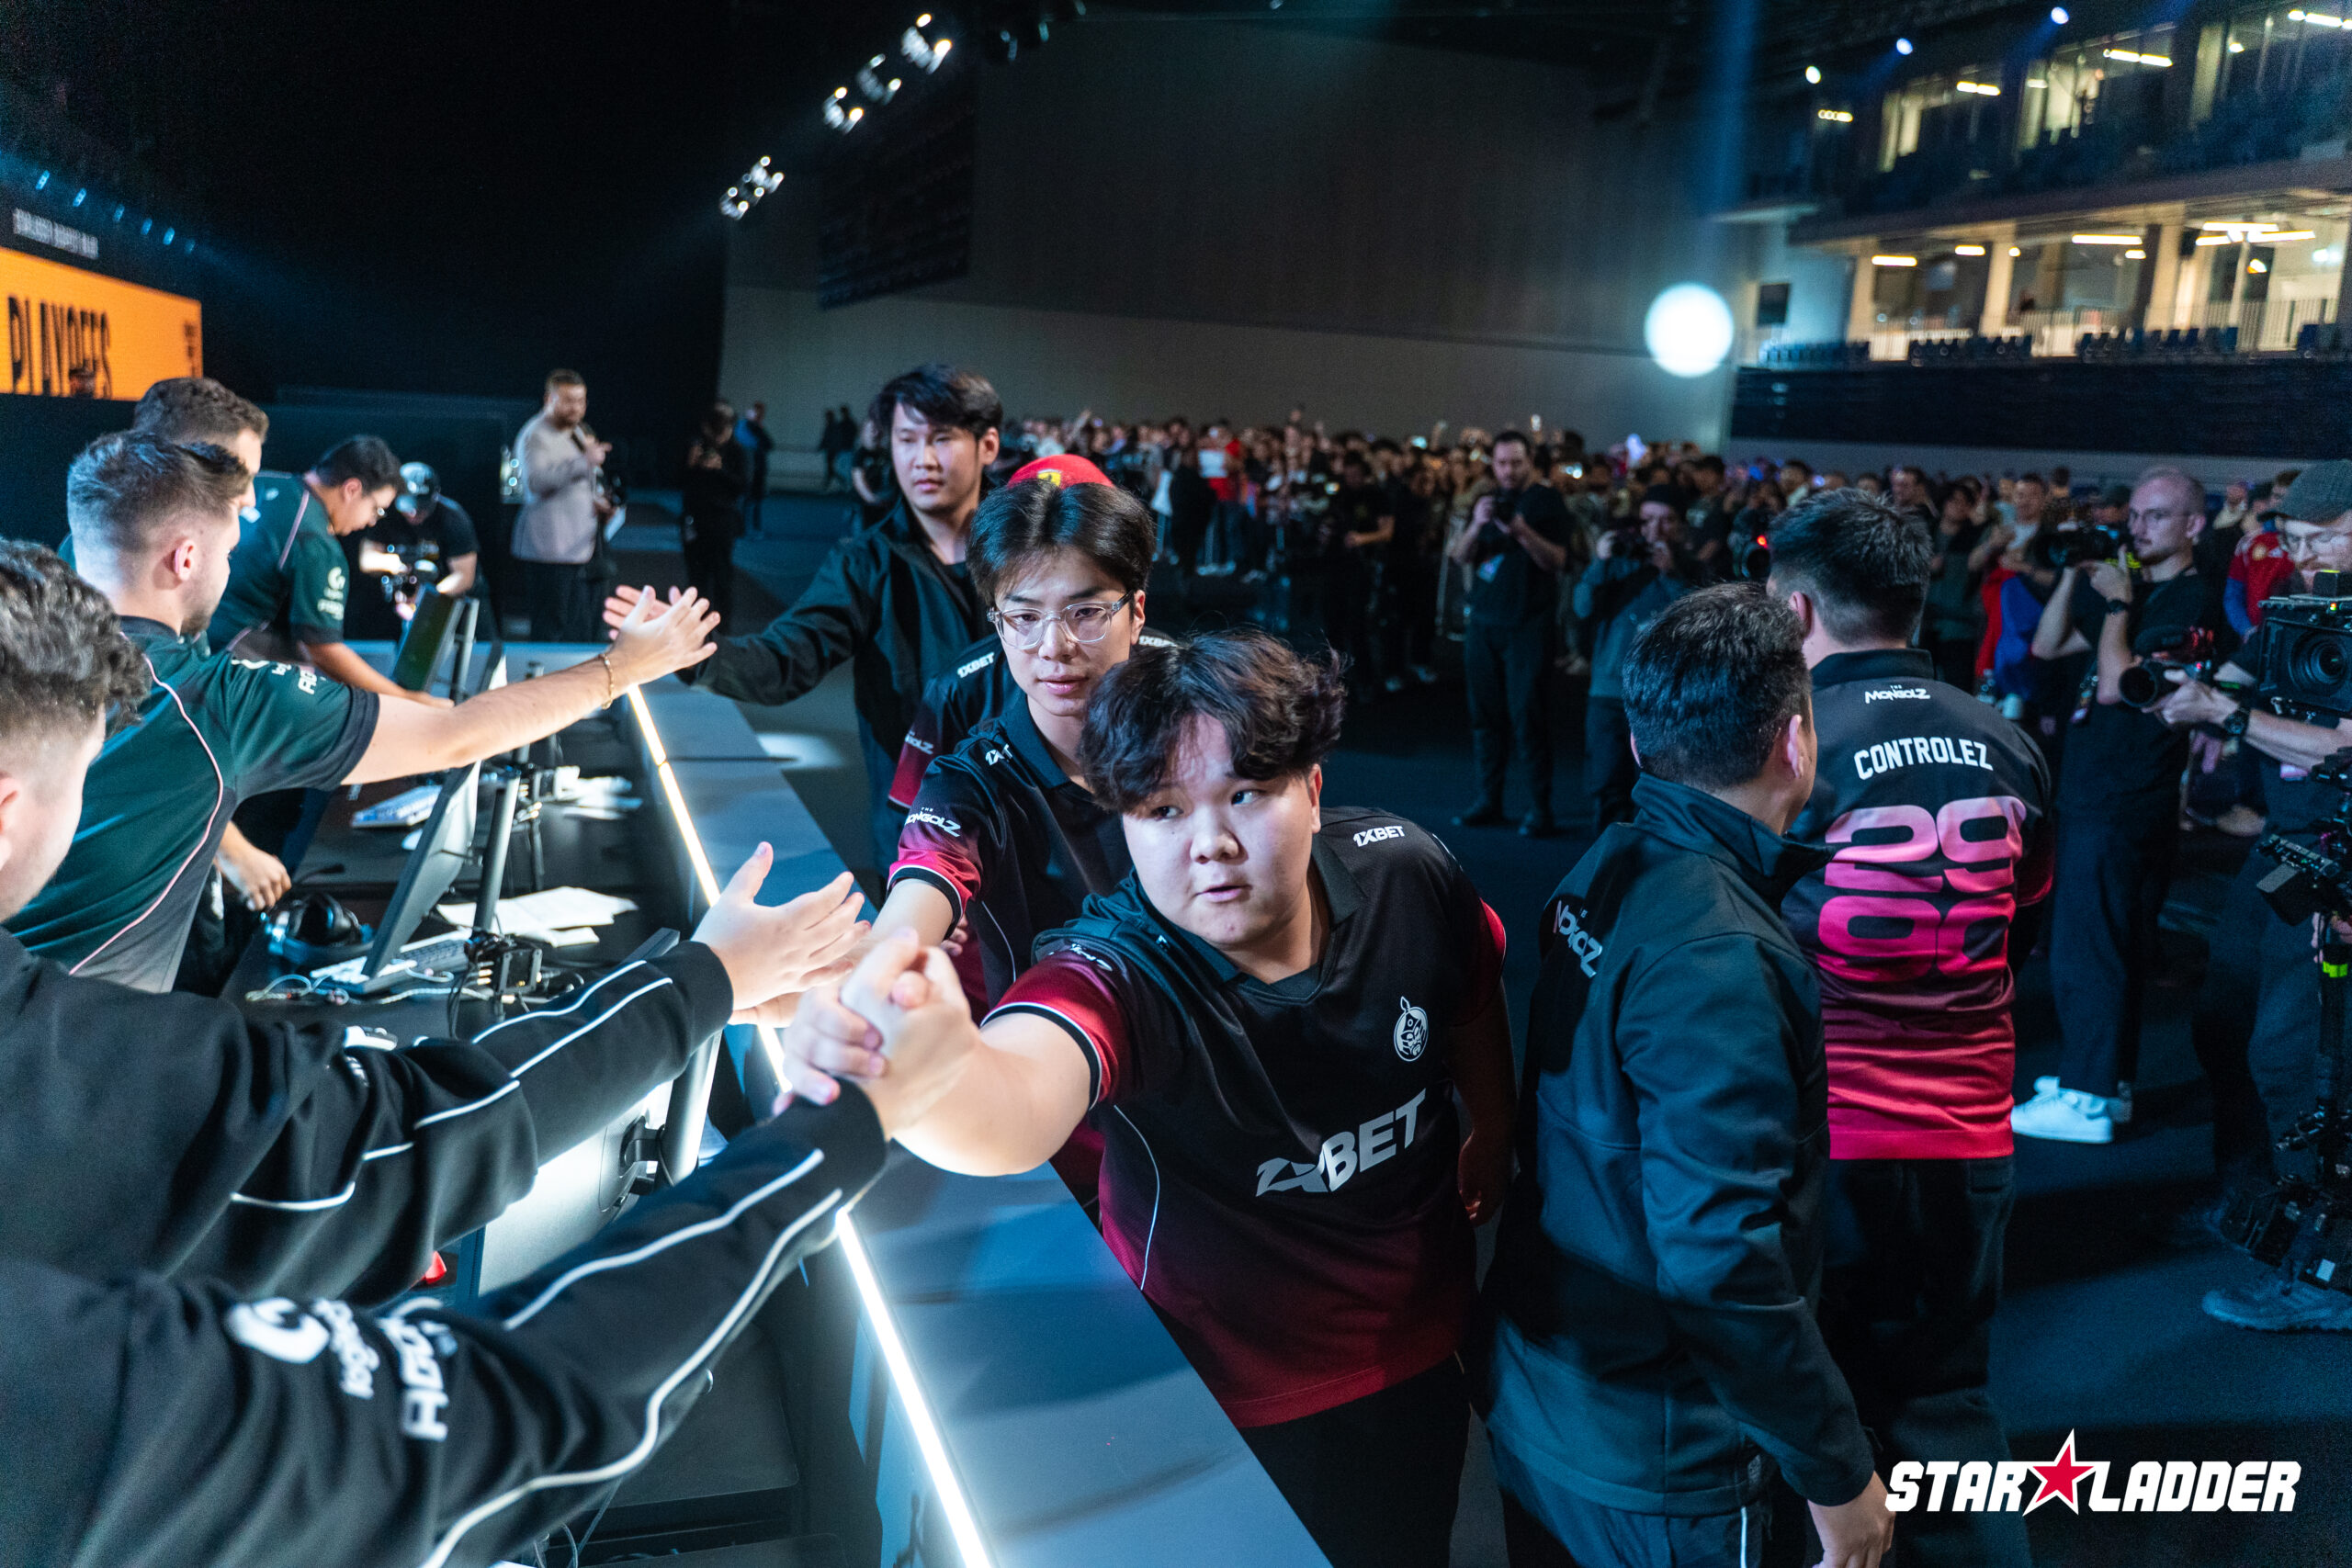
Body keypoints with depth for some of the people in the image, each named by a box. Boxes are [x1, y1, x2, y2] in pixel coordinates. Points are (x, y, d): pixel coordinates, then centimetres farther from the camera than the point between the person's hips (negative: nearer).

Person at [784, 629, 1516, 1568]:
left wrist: (1493, 1136, 15)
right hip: (1228, 1398, -4)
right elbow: (1014, 1106, -55)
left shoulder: (1406, 875, -19)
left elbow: (1473, 998, 4)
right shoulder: (1119, 976, -33)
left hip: (1418, 1354, 4)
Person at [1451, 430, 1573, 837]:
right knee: (1486, 714, 6)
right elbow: (1461, 556, 4)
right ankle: (1488, 800, 13)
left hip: (1529, 624, -5)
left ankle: (1539, 808, -3)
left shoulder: (1546, 501, 1)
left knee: (1528, 715, -7)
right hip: (1484, 622, 5)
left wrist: (1522, 532, -24)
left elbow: (1557, 560, -9)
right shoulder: (1486, 502, 15)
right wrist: (1477, 525, -14)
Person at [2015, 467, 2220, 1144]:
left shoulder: (2188, 602, -14)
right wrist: (2074, 574, 3)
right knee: (2112, 947, 16)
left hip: (2126, 802, -10)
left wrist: (2117, 603, -14)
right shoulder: (2133, 588, 14)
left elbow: (2116, 683, -23)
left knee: (2084, 951, -6)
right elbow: (2047, 646, 13)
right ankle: (2108, 1083, 27)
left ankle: (2086, 1101, 2)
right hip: (2094, 790, 10)